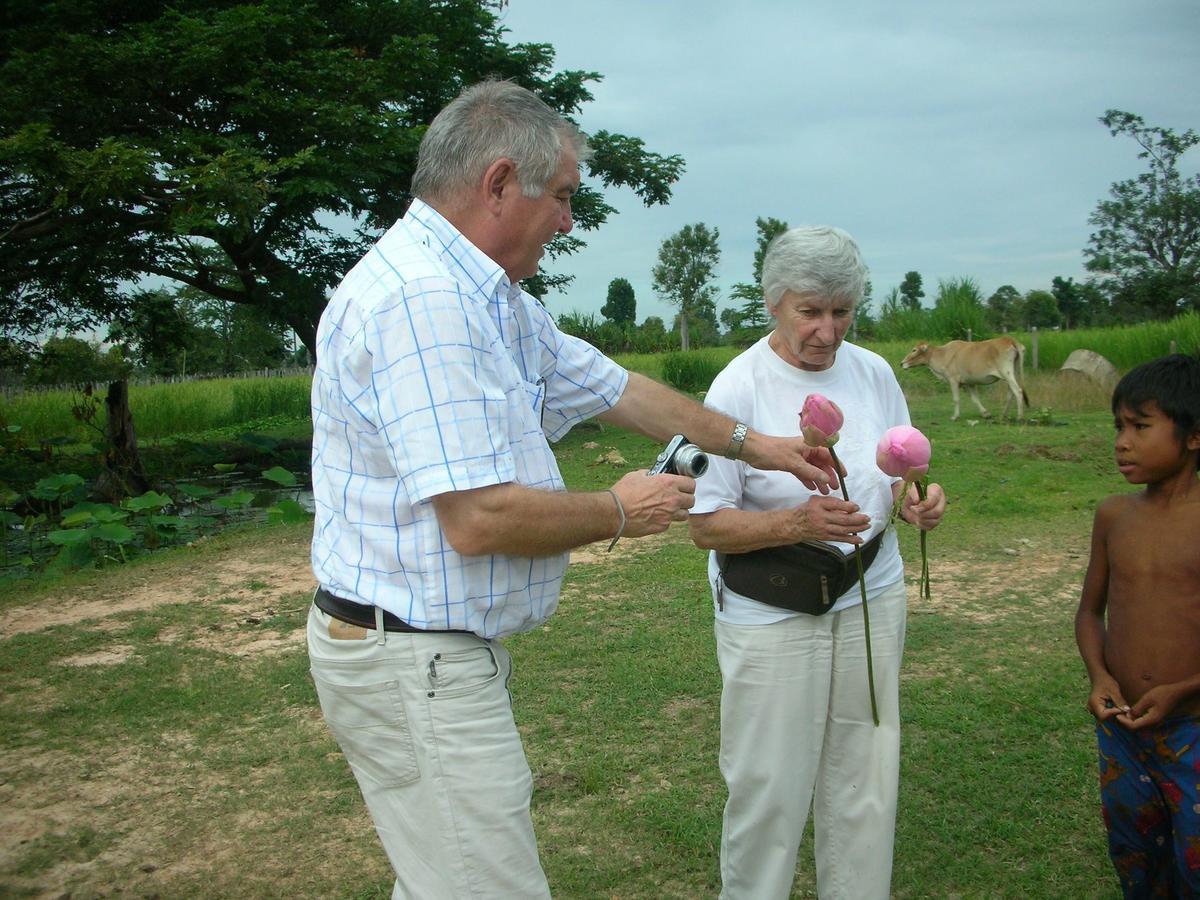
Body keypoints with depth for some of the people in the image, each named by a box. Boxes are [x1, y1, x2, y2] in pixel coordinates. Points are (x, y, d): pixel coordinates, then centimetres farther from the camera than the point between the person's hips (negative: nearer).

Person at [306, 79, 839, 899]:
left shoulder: (493, 299, 11)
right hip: (416, 663, -10)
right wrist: (621, 513, -11)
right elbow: (481, 519, -28)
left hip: (449, 650, 10)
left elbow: (619, 389, 21)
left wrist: (752, 444, 26)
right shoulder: (425, 299, -23)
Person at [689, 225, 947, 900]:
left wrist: (916, 502, -8)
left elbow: (900, 474, 15)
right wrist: (799, 522, -29)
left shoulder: (873, 372, 3)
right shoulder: (739, 389, -12)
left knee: (866, 787, 12)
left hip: (871, 603, 5)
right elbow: (706, 525, -14)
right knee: (769, 791, 2)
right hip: (771, 619, -4)